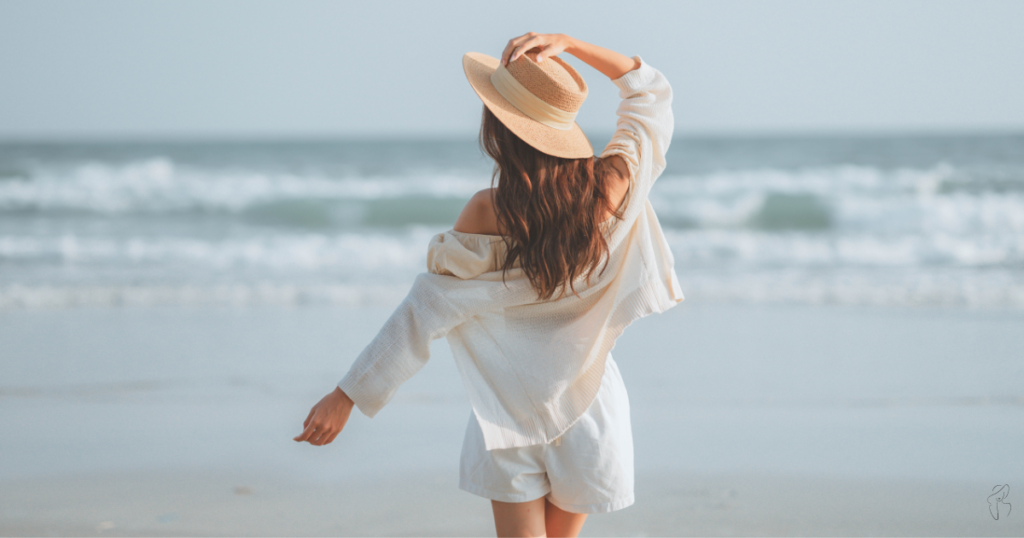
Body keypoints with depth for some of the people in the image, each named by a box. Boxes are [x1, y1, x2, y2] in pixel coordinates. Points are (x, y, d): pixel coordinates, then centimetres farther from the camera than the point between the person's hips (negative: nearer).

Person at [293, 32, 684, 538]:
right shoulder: (615, 185, -12)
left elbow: (424, 314, -15)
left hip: (511, 408, -3)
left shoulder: (489, 215, -19)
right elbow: (651, 92, 6)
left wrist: (345, 396, -9)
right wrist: (568, 45, -4)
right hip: (589, 406, 3)